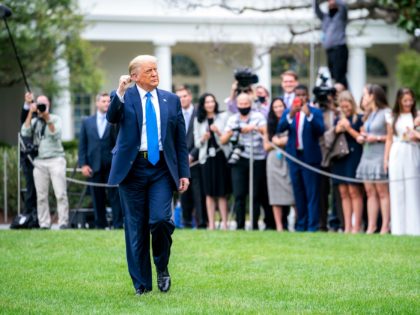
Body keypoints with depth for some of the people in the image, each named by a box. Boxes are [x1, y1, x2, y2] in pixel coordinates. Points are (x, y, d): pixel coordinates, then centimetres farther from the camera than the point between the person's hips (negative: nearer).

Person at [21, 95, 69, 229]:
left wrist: (47, 119, -13)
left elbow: (55, 135, -7)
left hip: (55, 159, -3)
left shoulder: (55, 119, 7)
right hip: (39, 161, 3)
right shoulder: (34, 121, 14)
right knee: (41, 196, -1)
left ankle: (63, 223, -10)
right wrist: (30, 113, -3)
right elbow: (25, 132, -3)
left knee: (61, 194, -10)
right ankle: (44, 224, 2)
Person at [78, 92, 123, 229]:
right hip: (94, 166, 3)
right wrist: (83, 164, 1)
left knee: (115, 196, -4)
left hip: (112, 165, -3)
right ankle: (100, 224, 12)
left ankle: (118, 224, -2)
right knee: (97, 198, 6)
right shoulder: (87, 122, 12)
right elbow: (82, 145, 9)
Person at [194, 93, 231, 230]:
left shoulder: (223, 117, 4)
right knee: (209, 193, 1)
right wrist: (203, 139, -10)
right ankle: (211, 223, 2)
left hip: (221, 156, -2)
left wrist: (218, 132, -15)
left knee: (222, 192, -1)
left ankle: (224, 223, -1)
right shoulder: (198, 121, 10)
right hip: (206, 157, 2)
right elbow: (197, 143, 10)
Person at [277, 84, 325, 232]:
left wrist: (309, 115, -25)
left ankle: (313, 225, -4)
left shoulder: (315, 112, -1)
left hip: (310, 157, -4)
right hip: (294, 156, 4)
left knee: (312, 193, -5)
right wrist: (291, 115, -24)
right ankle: (301, 224, 15)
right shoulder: (287, 112, 7)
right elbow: (280, 128, -8)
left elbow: (320, 131, -14)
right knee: (298, 193, 9)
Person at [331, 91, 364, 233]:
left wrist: (349, 129, -10)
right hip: (340, 158, 6)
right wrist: (336, 131, 0)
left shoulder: (359, 119, 0)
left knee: (354, 191, -9)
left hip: (354, 156, -6)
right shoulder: (338, 120, 17)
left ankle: (357, 226, -8)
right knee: (344, 193, 3)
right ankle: (347, 226, 4)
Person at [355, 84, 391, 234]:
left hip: (380, 157, -8)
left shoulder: (386, 113, -7)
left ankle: (385, 227, -7)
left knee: (382, 192, -7)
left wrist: (377, 138, -13)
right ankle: (371, 226, 4)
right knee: (370, 192, 4)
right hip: (367, 156, 8)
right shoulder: (368, 114, 19)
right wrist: (360, 137, 10)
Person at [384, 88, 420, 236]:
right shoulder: (393, 118, 11)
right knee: (397, 191, 1)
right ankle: (399, 228, 4)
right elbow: (389, 139, 12)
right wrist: (386, 158, 5)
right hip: (396, 155, 2)